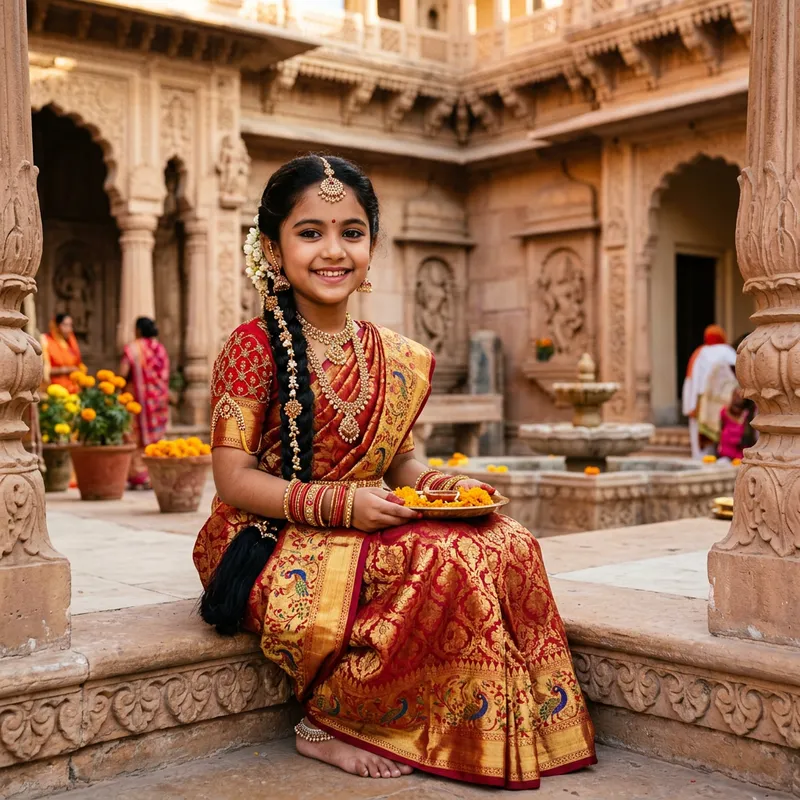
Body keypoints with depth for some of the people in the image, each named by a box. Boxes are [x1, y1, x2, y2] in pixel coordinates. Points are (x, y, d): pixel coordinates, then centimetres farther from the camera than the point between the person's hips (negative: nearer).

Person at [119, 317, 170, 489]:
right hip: (159, 397, 5)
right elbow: (166, 376, 8)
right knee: (154, 438, 11)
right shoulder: (161, 348, 7)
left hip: (138, 397, -5)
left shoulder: (132, 348, -9)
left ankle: (139, 477, -1)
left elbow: (123, 373, -17)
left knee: (138, 438, 1)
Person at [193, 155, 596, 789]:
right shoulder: (255, 346, -10)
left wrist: (430, 480, -8)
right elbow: (235, 479, -14)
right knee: (441, 561, -28)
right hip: (275, 544, -6)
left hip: (369, 534, 6)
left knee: (504, 543, -16)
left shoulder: (393, 358, 8)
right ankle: (328, 725, -10)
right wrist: (341, 504, -25)